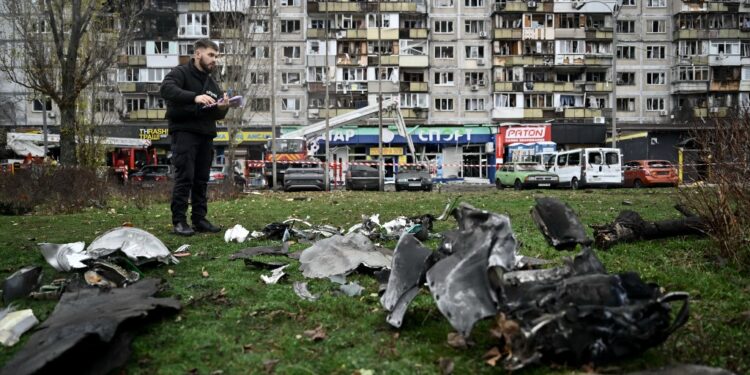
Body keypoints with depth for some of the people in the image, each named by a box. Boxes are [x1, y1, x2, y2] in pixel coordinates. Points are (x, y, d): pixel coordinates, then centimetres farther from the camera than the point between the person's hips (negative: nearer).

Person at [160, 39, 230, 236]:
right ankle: (179, 221, -7)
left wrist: (222, 108, -4)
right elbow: (166, 89, -23)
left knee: (202, 180, 7)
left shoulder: (211, 82, 20)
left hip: (206, 135, 7)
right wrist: (195, 97, -36)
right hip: (184, 132, -7)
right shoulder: (180, 73, -1)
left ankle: (199, 219, 13)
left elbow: (217, 115, 21)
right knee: (185, 178, -11)